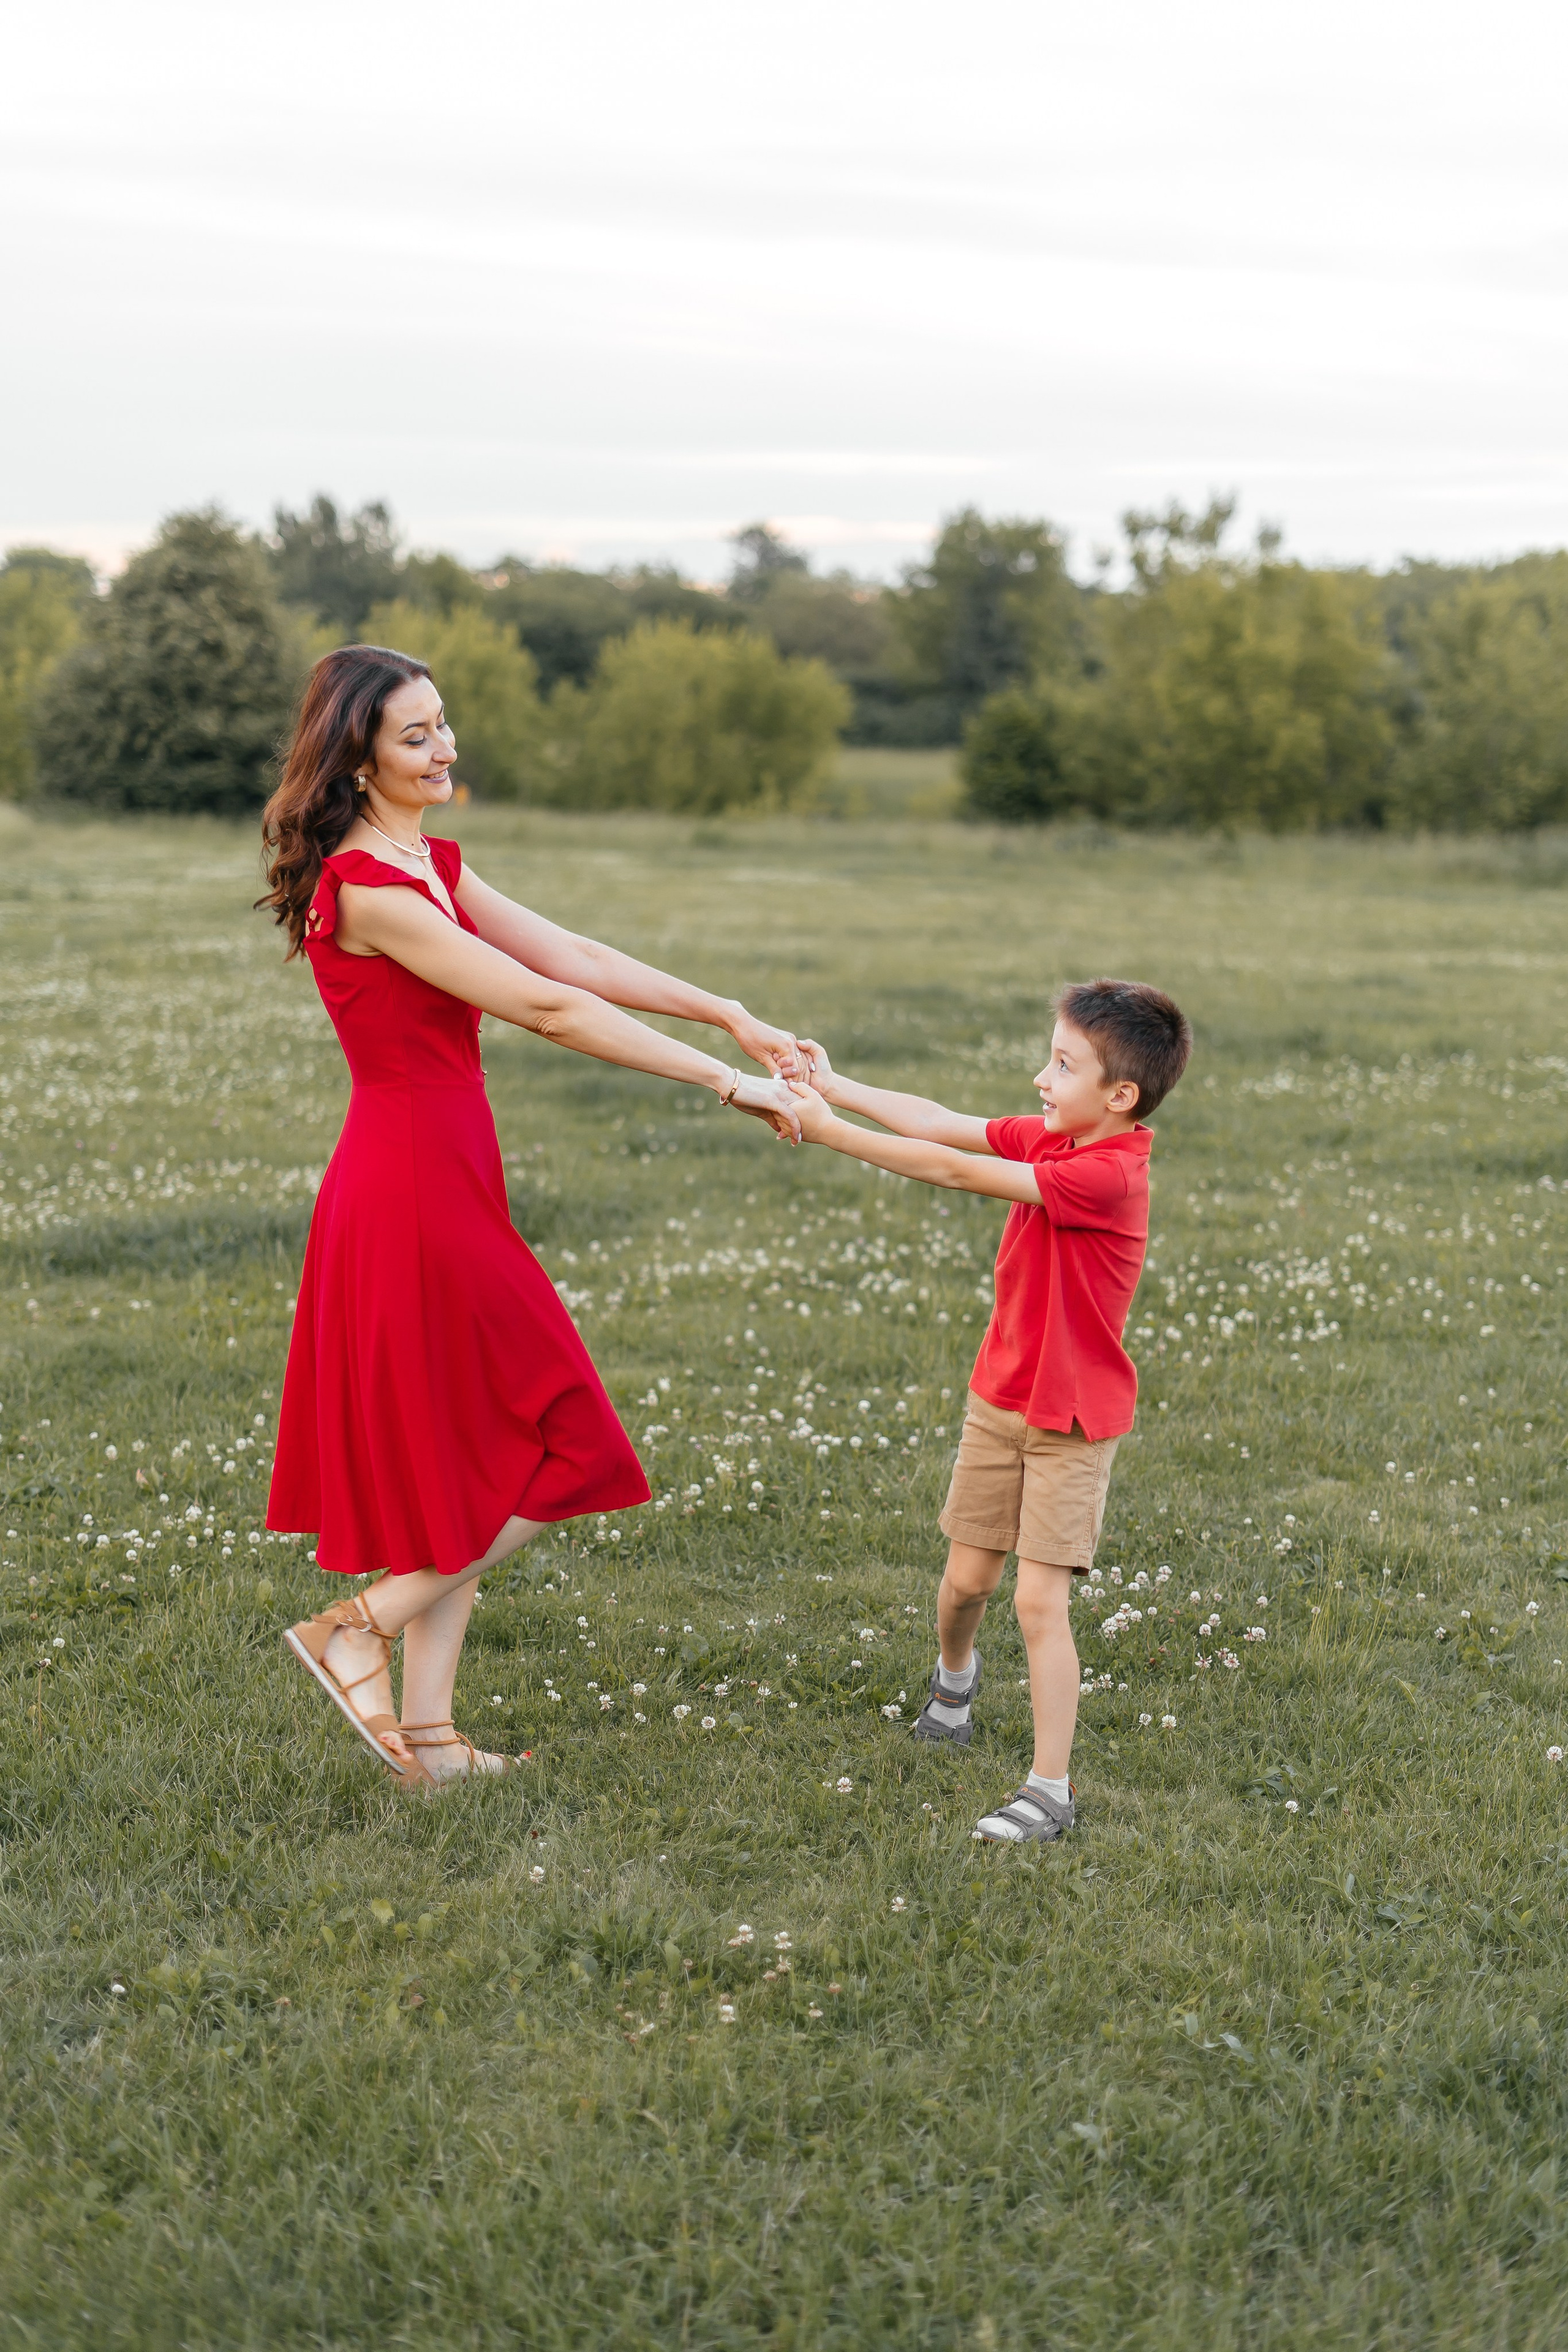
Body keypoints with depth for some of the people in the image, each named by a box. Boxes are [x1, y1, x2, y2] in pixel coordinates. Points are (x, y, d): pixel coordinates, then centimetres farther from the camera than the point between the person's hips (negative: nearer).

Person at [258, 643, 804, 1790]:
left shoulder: (433, 864, 13)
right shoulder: (367, 890, -18)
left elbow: (574, 957, 11)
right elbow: (549, 1008, -20)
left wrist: (734, 1018, 4)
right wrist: (725, 1081, -17)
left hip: (435, 1186, 10)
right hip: (415, 1188, -10)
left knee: (457, 1469, 14)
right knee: (561, 1452, 0)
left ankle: (426, 1735, 21)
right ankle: (357, 1630, 8)